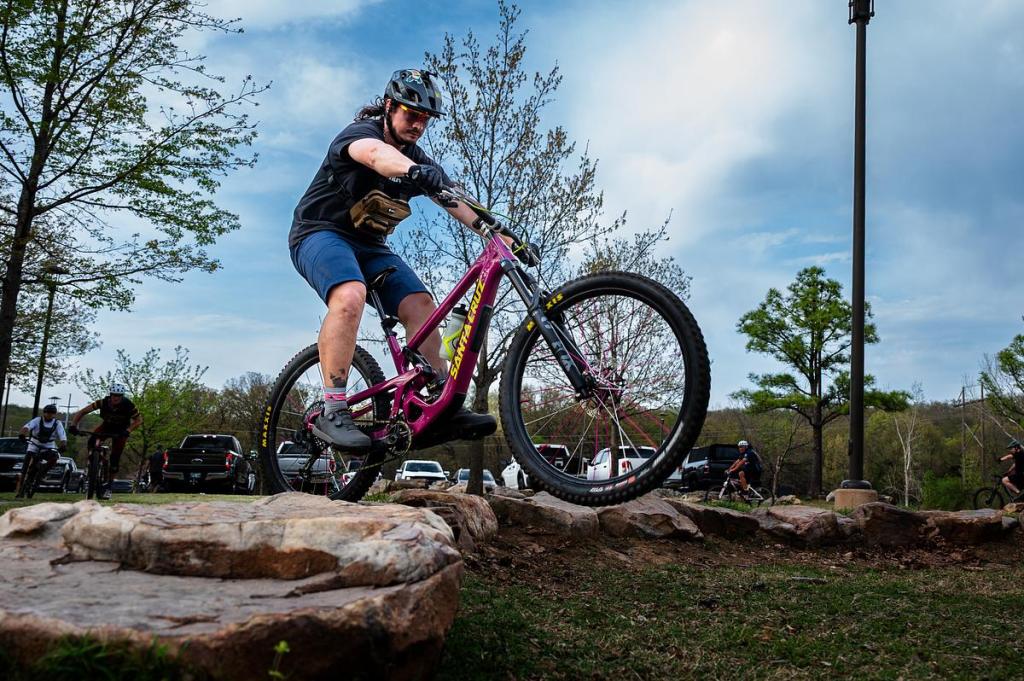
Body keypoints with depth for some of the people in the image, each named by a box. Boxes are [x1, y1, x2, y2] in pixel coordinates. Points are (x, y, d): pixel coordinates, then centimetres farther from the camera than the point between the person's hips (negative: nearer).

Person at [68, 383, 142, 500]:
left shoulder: (128, 405, -29)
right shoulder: (103, 402, -28)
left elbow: (138, 420, -20)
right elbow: (81, 412, -24)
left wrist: (128, 431, -36)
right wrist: (73, 425, -39)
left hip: (120, 430, -1)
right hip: (106, 426, 1)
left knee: (115, 457, -8)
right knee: (92, 441, -30)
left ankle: (108, 486, 3)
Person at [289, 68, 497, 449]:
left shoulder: (418, 160, 8)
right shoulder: (362, 131, -14)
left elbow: (454, 200, -3)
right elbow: (376, 154, -40)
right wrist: (415, 171, -62)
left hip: (369, 245, 7)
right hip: (321, 233, -7)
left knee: (421, 307, -14)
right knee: (350, 295, -36)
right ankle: (332, 413, -34)